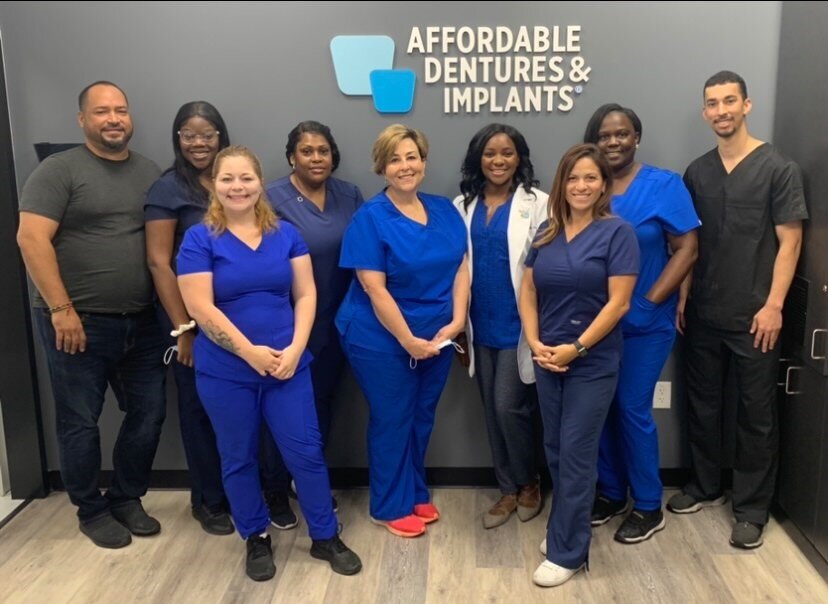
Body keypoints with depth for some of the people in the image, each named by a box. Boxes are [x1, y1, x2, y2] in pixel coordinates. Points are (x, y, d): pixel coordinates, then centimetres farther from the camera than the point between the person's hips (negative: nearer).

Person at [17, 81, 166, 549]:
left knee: (148, 414, 10)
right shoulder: (60, 170, -5)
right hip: (79, 322, -5)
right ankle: (92, 510, 23)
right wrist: (60, 309, -17)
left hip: (143, 322, 5)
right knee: (80, 421, 6)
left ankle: (127, 498, 29)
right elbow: (32, 239, -13)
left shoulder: (152, 173, 10)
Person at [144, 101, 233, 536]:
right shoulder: (169, 189, -7)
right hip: (192, 317, -4)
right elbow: (158, 262, -11)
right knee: (199, 406, 8)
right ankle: (207, 500, 25)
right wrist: (183, 328, -14)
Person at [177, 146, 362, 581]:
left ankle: (325, 537, 23)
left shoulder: (285, 235, 5)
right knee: (238, 459, 11)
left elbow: (305, 294, 3)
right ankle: (256, 540, 31)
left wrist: (295, 348, -10)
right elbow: (201, 308, -13)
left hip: (287, 365, 2)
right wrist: (251, 352, -15)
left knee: (306, 451, 5)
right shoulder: (199, 239, -5)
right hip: (225, 371, -2)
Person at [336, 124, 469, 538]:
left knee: (422, 418, 17)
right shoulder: (370, 217, -14)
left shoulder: (444, 210, 3)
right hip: (382, 341, -5)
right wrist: (408, 341, -18)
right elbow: (374, 289, -18)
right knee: (393, 421, 7)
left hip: (437, 339, 5)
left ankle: (417, 495, 35)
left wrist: (455, 322, -10)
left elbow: (461, 268, 2)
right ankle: (391, 507, 24)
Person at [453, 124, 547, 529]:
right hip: (481, 326, 5)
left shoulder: (537, 203, -6)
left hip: (519, 325, -4)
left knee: (510, 407, -3)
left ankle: (529, 482, 23)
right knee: (492, 412, 11)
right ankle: (508, 489, 27)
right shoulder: (463, 205, 7)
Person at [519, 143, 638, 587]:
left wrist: (576, 348, -17)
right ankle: (563, 528, 33)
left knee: (576, 455, 2)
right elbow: (528, 291, 6)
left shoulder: (617, 232, -9)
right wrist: (535, 343, -7)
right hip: (547, 360, 5)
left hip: (593, 363, -5)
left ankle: (566, 551, 14)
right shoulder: (547, 233, 6)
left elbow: (618, 303, -14)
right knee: (555, 451, 14)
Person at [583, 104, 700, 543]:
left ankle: (648, 506, 19)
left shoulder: (665, 185, -4)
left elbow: (687, 249, -7)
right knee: (601, 408, 10)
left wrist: (648, 301, -13)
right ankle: (610, 492, 29)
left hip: (644, 324, -3)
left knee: (633, 409, 1)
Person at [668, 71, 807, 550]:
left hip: (754, 316, -4)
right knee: (703, 405, 14)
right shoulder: (696, 173, 8)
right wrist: (682, 299, 6)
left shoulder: (779, 168, -5)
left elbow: (790, 241, -7)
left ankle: (753, 508, 18)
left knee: (756, 415, 6)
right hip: (703, 314, 4)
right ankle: (706, 486, 32)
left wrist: (773, 305, -13)